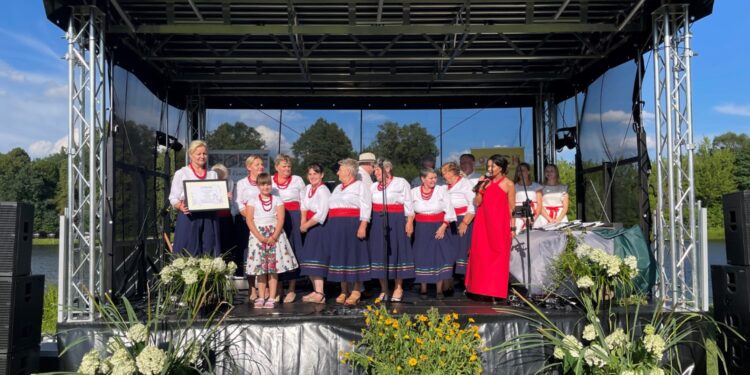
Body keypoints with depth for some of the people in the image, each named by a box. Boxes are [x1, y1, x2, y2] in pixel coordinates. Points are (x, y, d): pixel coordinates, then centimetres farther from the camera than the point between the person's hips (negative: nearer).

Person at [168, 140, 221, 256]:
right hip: (189, 218, -3)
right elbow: (173, 198, 0)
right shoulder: (181, 173, 5)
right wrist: (180, 207, -21)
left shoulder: (212, 174, 18)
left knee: (209, 254, 2)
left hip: (209, 218, 3)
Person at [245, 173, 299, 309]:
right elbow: (249, 221, -3)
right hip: (258, 235, 0)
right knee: (260, 267, 0)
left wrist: (273, 237, -14)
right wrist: (260, 237, -14)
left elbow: (280, 220, -2)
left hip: (275, 235, 0)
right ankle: (261, 297, 6)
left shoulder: (277, 200, 5)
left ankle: (272, 298, 1)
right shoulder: (253, 201, 5)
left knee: (274, 267, -3)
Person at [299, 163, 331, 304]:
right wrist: (303, 222, 2)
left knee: (316, 258, -11)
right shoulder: (307, 188, 11)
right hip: (310, 229, 9)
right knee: (308, 259, 12)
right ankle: (316, 291, 22)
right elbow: (304, 207, 18)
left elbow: (321, 214, -19)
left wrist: (306, 225, -9)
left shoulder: (323, 190, -15)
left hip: (320, 228, -9)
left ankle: (319, 294, -9)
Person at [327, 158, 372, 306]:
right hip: (336, 227, 7)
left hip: (352, 226, -7)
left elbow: (365, 207, -9)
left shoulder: (360, 186, 0)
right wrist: (330, 227, 15)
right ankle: (344, 291, 13)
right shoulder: (338, 188, 22)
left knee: (353, 256, -4)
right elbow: (330, 206, 23)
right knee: (340, 257, 6)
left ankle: (356, 292, 3)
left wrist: (362, 227, -19)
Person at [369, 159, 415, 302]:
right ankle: (383, 289, 13)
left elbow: (408, 204, -2)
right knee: (379, 253, 3)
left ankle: (398, 288, 10)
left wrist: (409, 222, -9)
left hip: (396, 221, -4)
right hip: (378, 222, 5)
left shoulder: (401, 183, 1)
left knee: (396, 252, -1)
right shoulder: (373, 186, 15)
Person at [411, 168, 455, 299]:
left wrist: (443, 227, -10)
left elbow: (449, 211, -3)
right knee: (422, 258, 4)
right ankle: (423, 289, 15)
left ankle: (439, 289, 6)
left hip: (438, 228, -1)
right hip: (421, 229, 1)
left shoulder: (441, 191, -2)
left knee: (440, 257, -4)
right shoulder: (414, 192, 1)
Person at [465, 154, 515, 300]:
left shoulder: (508, 184, -1)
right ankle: (483, 288, 13)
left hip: (499, 225, -4)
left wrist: (512, 228, -3)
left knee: (498, 257, 1)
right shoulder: (486, 182, 9)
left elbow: (511, 208, 0)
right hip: (483, 224, 4)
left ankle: (496, 291, 7)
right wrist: (481, 188, -8)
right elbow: (477, 203, 3)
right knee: (481, 255, 4)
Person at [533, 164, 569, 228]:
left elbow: (565, 207, 5)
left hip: (561, 218, 1)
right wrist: (550, 219, -14)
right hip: (544, 219, -1)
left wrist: (558, 220, -11)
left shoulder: (563, 188, 12)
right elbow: (540, 207, -1)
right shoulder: (542, 188, 8)